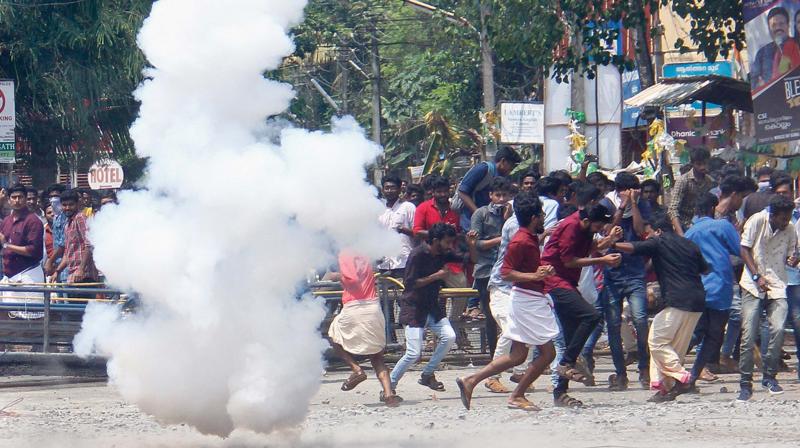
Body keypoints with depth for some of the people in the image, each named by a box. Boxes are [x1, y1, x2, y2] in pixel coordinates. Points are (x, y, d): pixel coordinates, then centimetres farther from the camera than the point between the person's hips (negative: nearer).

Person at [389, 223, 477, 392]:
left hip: (432, 307, 7)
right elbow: (410, 283, -22)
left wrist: (472, 245, -10)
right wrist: (436, 276, -22)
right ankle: (389, 386, 2)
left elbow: (471, 260, 11)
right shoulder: (418, 255, -17)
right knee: (414, 353, -14)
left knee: (449, 337, -13)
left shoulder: (443, 255, 3)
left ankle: (427, 375, 5)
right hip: (414, 308, -7)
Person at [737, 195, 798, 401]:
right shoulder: (757, 221, -6)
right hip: (753, 285, -2)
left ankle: (769, 376, 1)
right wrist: (757, 276, -12)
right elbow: (745, 249, -4)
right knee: (748, 334, -6)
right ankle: (745, 384, 3)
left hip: (777, 285, 2)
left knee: (778, 329, -16)